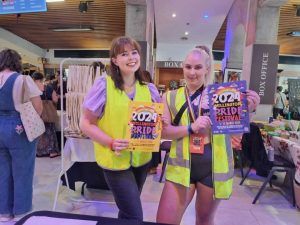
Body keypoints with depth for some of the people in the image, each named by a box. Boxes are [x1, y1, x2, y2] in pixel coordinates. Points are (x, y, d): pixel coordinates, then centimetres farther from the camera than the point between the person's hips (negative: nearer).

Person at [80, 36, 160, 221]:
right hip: (115, 161, -4)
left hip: (142, 159, 5)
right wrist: (111, 143, -21)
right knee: (135, 216, 2)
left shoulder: (149, 88, -1)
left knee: (128, 211, 25)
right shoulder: (104, 85, -13)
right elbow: (86, 124, -9)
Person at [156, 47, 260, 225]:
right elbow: (163, 131, -5)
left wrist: (248, 109, -17)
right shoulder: (170, 97, 3)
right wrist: (191, 127, -21)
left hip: (214, 166, 1)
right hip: (182, 165, 0)